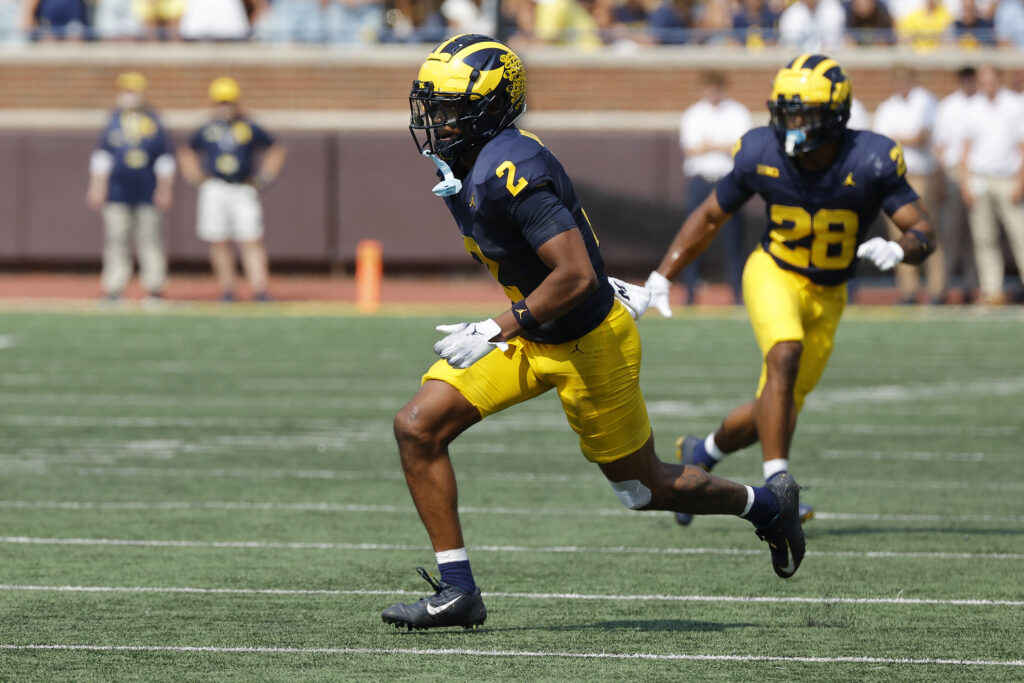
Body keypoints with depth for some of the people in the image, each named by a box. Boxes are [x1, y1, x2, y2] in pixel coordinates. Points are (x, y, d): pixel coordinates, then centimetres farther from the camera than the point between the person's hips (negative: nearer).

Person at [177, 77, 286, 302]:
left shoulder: (249, 129, 6)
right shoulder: (206, 131, 10)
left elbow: (275, 149, 16)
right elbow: (187, 151, 25)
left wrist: (265, 176, 7)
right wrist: (194, 175, 12)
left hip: (243, 191, -1)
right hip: (214, 189, 1)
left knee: (251, 242, -8)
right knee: (219, 243, 0)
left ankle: (260, 290, -13)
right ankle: (227, 290, 7)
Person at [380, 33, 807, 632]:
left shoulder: (509, 172, -29)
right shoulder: (462, 168, 0)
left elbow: (575, 276, -31)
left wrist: (495, 332, -26)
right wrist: (604, 284, 21)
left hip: (587, 345, -9)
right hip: (533, 336, 9)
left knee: (645, 488, 10)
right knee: (418, 428, -6)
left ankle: (766, 505, 36)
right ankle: (457, 591, -2)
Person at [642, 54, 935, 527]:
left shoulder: (871, 162, -21)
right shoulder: (760, 154, -15)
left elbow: (923, 234, -19)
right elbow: (710, 217, 1)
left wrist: (899, 250, -43)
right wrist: (662, 275, -3)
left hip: (827, 296, 2)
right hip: (773, 275, -2)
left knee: (777, 411, 8)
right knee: (785, 355, -31)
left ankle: (701, 453, 38)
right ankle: (775, 487, -28)